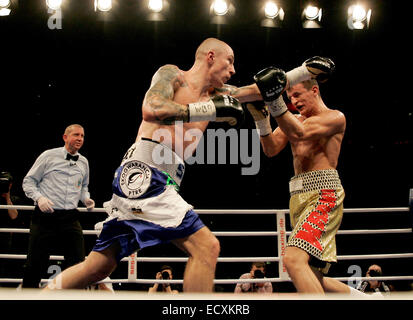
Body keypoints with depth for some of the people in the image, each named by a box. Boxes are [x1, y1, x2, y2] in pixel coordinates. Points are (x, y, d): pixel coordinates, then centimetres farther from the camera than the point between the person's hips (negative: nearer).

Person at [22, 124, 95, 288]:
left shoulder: (84, 162, 14)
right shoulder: (49, 156, -1)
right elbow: (28, 181, 2)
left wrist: (86, 198, 9)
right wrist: (39, 197, -15)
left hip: (70, 218, 4)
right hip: (45, 215, -4)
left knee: (77, 261, 1)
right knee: (36, 262, 0)